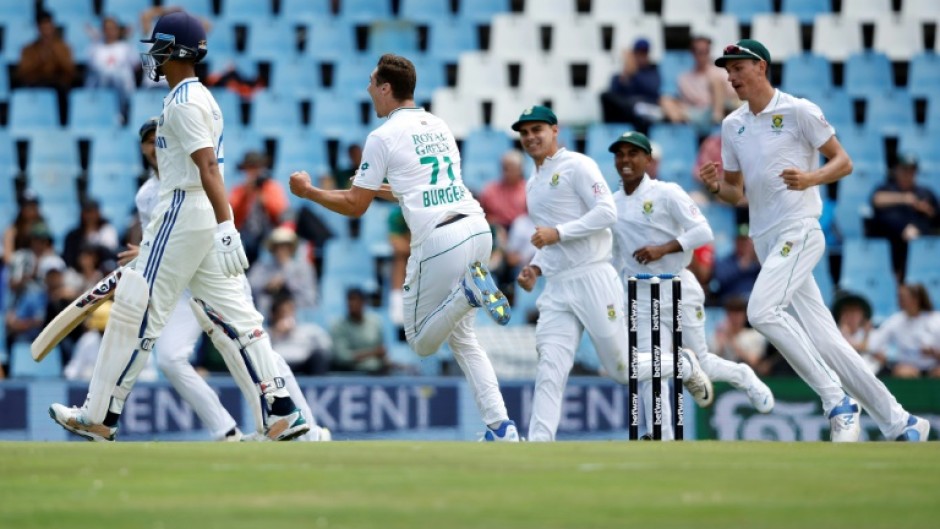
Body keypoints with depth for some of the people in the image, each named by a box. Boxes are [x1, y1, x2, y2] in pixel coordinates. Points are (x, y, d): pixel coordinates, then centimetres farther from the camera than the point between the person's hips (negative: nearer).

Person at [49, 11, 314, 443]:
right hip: (206, 215, 10)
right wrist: (151, 242, 29)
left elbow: (209, 167, -22)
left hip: (184, 212, -10)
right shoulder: (201, 98, 20)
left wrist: (225, 226, -31)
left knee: (136, 311, -4)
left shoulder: (184, 103, -11)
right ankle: (282, 414, -3)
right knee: (230, 316, 5)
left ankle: (99, 417, 1)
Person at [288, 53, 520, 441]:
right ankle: (501, 427, 3)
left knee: (421, 341, 8)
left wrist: (308, 192, 17)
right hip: (478, 229, 7)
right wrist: (385, 191, 42)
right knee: (461, 336, 19)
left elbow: (354, 206, 3)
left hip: (437, 240, -7)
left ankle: (467, 290, -20)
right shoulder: (439, 127, 20)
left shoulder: (384, 137, -1)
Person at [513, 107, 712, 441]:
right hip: (556, 288, 6)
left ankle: (684, 365, 27)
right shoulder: (532, 184, 21)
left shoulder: (577, 166, -4)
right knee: (549, 371, -10)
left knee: (623, 369, 0)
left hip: (593, 279, -6)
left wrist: (557, 233, -20)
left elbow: (607, 213, -15)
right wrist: (535, 268, 11)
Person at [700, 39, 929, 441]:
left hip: (799, 231, -7)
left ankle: (837, 402, -20)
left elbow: (843, 162, -3)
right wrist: (715, 187, -2)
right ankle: (899, 423, 8)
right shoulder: (732, 125, 16)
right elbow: (737, 193, 20)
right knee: (823, 341, 2)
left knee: (762, 309, -27)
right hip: (764, 239, 7)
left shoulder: (798, 111, -3)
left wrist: (810, 178, -21)